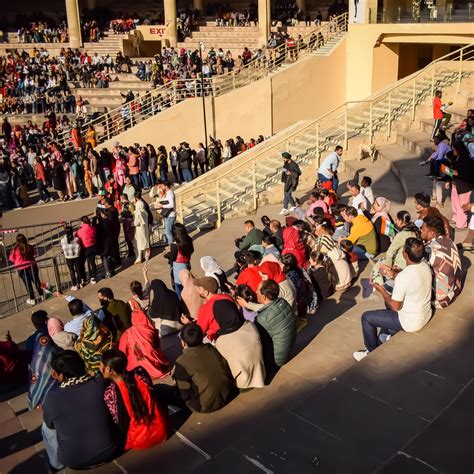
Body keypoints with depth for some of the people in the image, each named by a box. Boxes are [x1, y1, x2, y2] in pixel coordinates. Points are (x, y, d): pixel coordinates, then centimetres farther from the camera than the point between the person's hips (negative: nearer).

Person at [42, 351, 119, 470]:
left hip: (73, 461, -2)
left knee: (45, 427, 20)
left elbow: (50, 424, 3)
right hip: (108, 452, 2)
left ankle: (57, 464, 38)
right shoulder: (101, 383, -16)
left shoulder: (52, 398, -19)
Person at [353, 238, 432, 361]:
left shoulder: (402, 277, -33)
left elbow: (395, 307, -21)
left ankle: (372, 352, 23)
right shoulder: (425, 265, -10)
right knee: (389, 301, 31)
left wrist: (382, 290, -8)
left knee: (366, 317, 6)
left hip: (411, 322, -8)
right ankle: (385, 335, 44)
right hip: (426, 314, 8)